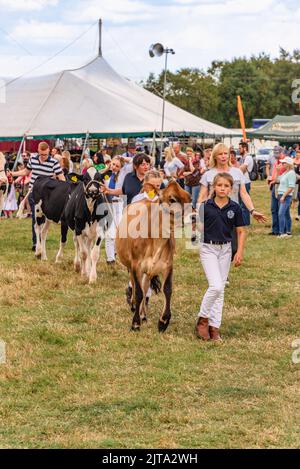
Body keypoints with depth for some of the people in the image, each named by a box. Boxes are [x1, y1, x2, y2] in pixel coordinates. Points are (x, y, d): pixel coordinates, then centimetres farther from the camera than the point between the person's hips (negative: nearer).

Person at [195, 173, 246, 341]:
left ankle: (214, 326, 13)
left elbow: (241, 231, 3)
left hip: (225, 249, 3)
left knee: (220, 290, 6)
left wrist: (240, 252, -5)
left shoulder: (235, 208, -2)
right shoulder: (206, 206, -6)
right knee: (216, 286, -16)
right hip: (208, 248, -3)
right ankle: (203, 319, 3)